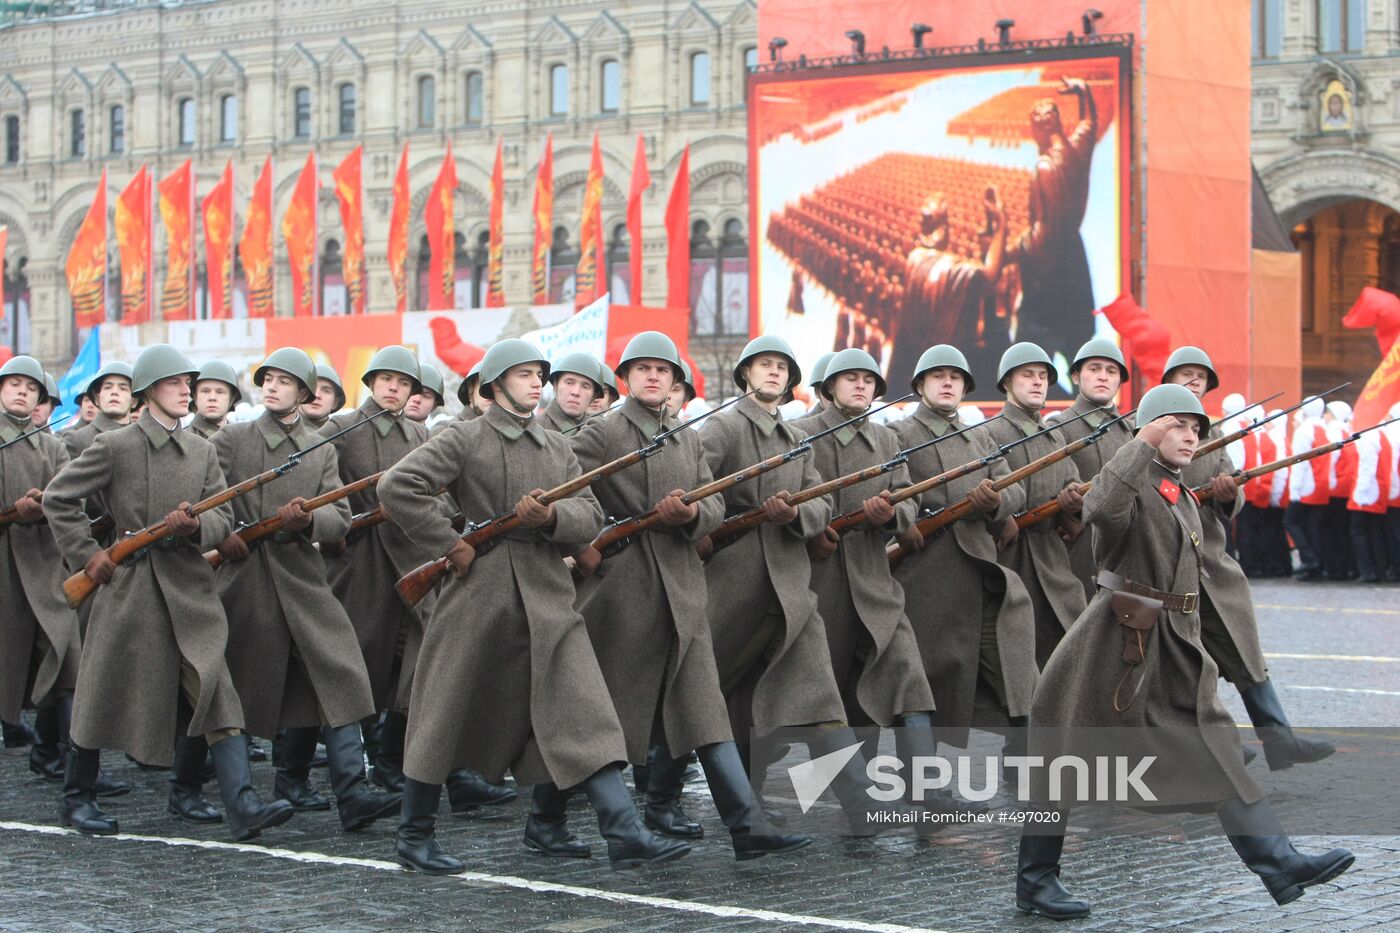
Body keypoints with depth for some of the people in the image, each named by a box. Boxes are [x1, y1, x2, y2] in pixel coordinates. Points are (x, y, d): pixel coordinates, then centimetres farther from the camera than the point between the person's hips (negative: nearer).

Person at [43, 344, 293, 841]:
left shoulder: (202, 451, 10)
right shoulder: (114, 447, -2)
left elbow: (224, 518, 8)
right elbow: (58, 499, 3)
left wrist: (196, 527, -14)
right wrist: (86, 554, -4)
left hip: (190, 590, 3)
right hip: (128, 587, -3)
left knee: (217, 694, -10)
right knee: (106, 695, 8)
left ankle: (242, 806, -17)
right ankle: (77, 797, 28)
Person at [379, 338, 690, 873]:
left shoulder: (558, 448, 16)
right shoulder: (466, 440, -1)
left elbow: (590, 517, 8)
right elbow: (397, 487, -11)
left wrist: (552, 515, -13)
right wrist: (449, 545, -12)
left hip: (550, 599, 4)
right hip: (480, 598, -4)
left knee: (585, 714, -6)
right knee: (448, 717, 6)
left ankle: (625, 834, -12)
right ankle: (415, 836, 21)